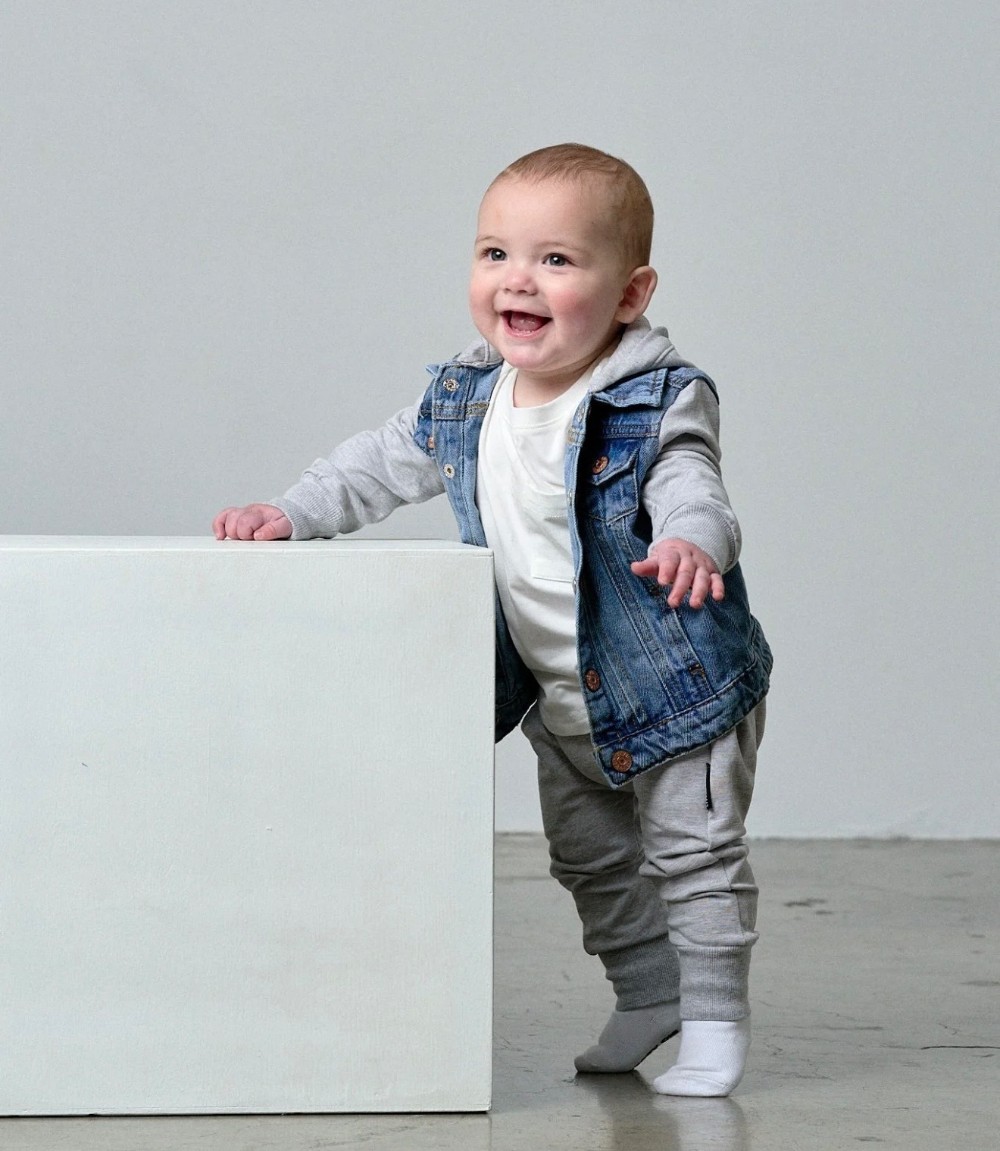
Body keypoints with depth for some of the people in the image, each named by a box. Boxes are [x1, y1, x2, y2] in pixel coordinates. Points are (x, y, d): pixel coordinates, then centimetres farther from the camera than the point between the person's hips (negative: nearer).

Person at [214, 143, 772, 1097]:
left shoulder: (657, 402, -20)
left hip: (674, 686, -7)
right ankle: (647, 996, 35)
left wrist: (690, 542, -56)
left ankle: (714, 1020, 14)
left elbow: (689, 487, -34)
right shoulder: (464, 400, -3)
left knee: (693, 855, 0)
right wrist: (289, 514, -1)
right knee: (588, 858, 18)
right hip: (559, 699, 7)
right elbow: (382, 464, 9)